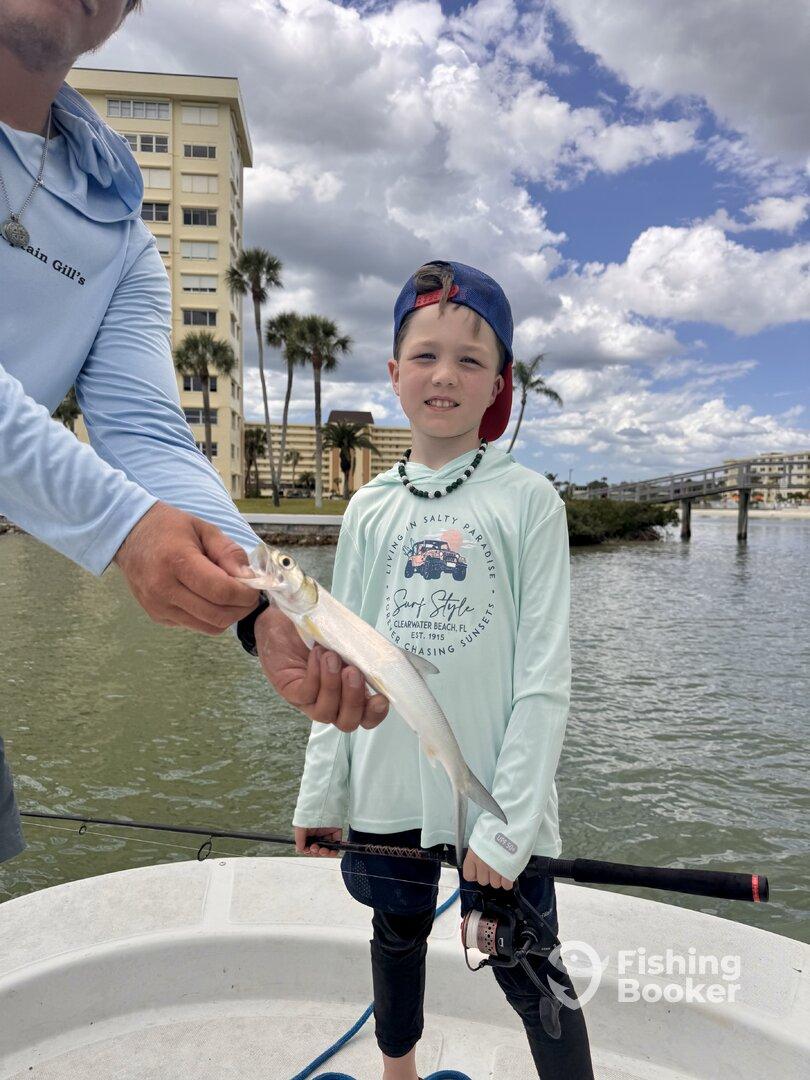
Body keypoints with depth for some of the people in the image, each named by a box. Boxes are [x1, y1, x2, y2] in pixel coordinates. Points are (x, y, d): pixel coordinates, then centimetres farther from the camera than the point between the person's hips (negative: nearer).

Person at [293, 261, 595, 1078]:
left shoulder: (528, 501, -8)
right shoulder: (369, 509, 2)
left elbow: (544, 676, -10)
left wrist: (508, 821, -13)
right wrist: (321, 795, 5)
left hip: (496, 798, -4)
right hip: (386, 790, 4)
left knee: (527, 971, 6)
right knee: (399, 930, 24)